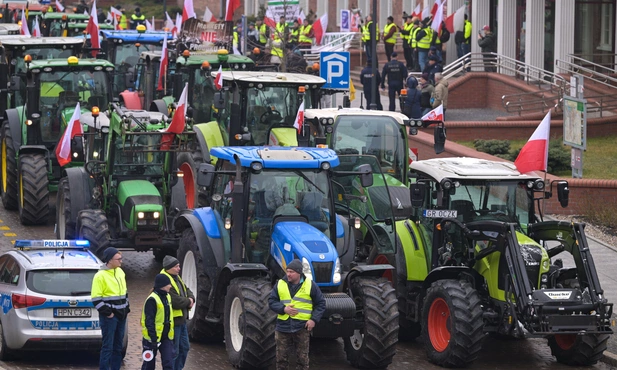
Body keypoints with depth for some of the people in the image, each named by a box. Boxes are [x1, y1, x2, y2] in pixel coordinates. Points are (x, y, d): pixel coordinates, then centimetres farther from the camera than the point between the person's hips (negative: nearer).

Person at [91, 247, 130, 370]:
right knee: (108, 346, -7)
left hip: (121, 315, 8)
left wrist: (126, 307, 15)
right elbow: (96, 299, -16)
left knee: (118, 346, 13)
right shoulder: (100, 276, -15)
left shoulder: (120, 272, 10)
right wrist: (107, 312, -17)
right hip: (109, 317, -8)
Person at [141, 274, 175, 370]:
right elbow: (149, 321, -20)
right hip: (153, 337, -7)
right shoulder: (152, 300, -17)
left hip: (166, 337, 7)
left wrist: (171, 335, 20)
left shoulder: (167, 297, 9)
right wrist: (153, 339, -23)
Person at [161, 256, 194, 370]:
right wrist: (188, 302, -10)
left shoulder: (177, 278, 13)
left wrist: (191, 299, -4)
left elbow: (187, 291, 19)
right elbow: (175, 301, -27)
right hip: (173, 321, -10)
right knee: (173, 351, -4)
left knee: (184, 348, 18)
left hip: (181, 319, 10)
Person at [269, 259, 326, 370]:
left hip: (302, 327, -2)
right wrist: (283, 309, -12)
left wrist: (314, 319, -8)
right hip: (283, 326, 2)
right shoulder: (280, 284, 4)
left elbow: (321, 304, 4)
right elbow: (271, 301, 6)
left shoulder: (310, 285, -1)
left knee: (302, 359, 4)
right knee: (281, 357, 7)